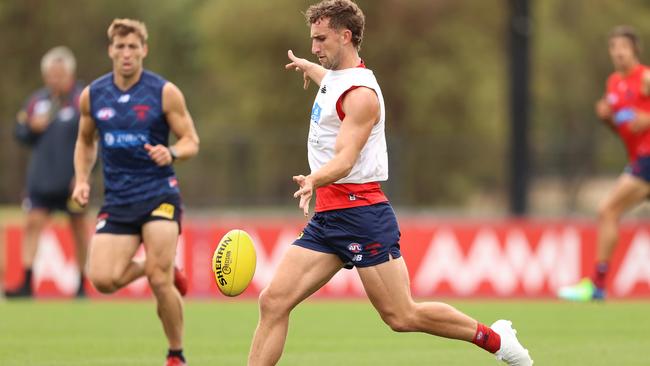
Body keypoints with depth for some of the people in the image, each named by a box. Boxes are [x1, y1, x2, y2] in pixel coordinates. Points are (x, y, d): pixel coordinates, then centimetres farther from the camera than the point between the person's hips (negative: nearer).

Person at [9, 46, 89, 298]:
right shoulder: (37, 101, 7)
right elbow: (21, 135, 13)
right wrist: (31, 128, -9)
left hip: (72, 180, -3)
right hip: (41, 179, 4)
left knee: (79, 228, 6)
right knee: (33, 222, -7)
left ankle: (82, 285, 16)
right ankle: (26, 284, -10)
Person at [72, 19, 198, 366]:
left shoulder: (165, 93, -5)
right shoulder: (92, 95, 5)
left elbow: (191, 142, -1)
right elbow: (85, 142, 21)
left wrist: (172, 153, -23)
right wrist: (81, 180, 6)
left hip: (159, 194, -4)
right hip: (116, 201, 4)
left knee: (160, 282, -13)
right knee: (103, 279, -12)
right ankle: (159, 269, 20)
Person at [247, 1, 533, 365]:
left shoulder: (361, 94, -14)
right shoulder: (335, 76, 13)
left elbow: (346, 158, -27)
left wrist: (314, 180, -47)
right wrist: (307, 67, 60)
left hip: (361, 210, -9)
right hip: (328, 217, 9)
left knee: (402, 316, -6)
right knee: (274, 301, -6)